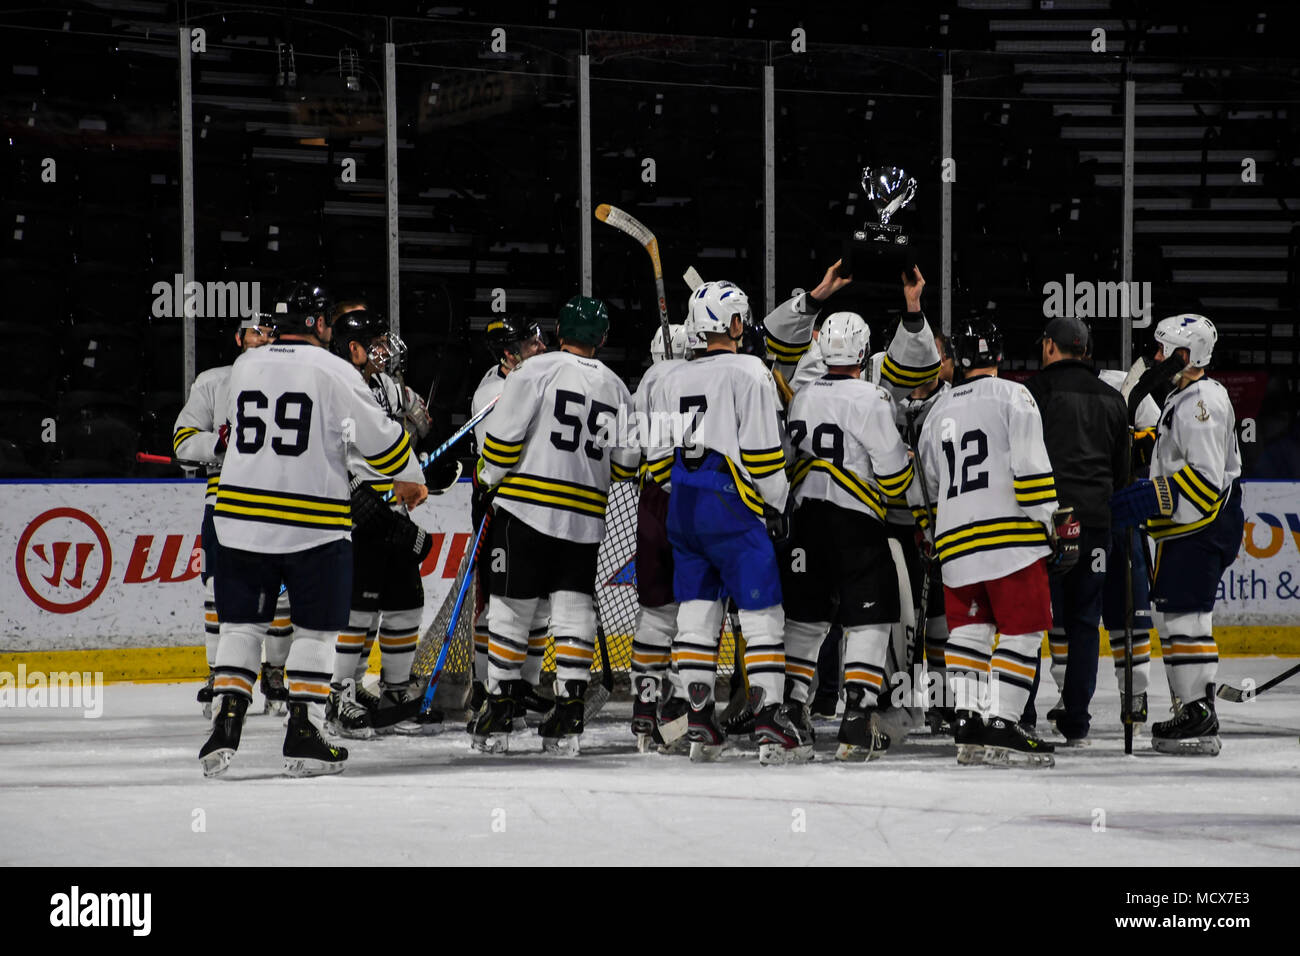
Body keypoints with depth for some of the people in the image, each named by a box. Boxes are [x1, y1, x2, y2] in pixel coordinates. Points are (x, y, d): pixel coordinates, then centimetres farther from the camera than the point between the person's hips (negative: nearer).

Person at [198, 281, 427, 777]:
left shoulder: (244, 366, 8)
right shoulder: (333, 371, -9)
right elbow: (378, 437, -7)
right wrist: (408, 477, 13)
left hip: (241, 517, 4)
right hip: (313, 525, -4)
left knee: (240, 624, 11)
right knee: (315, 630, 7)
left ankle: (226, 724, 2)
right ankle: (302, 736, 3)